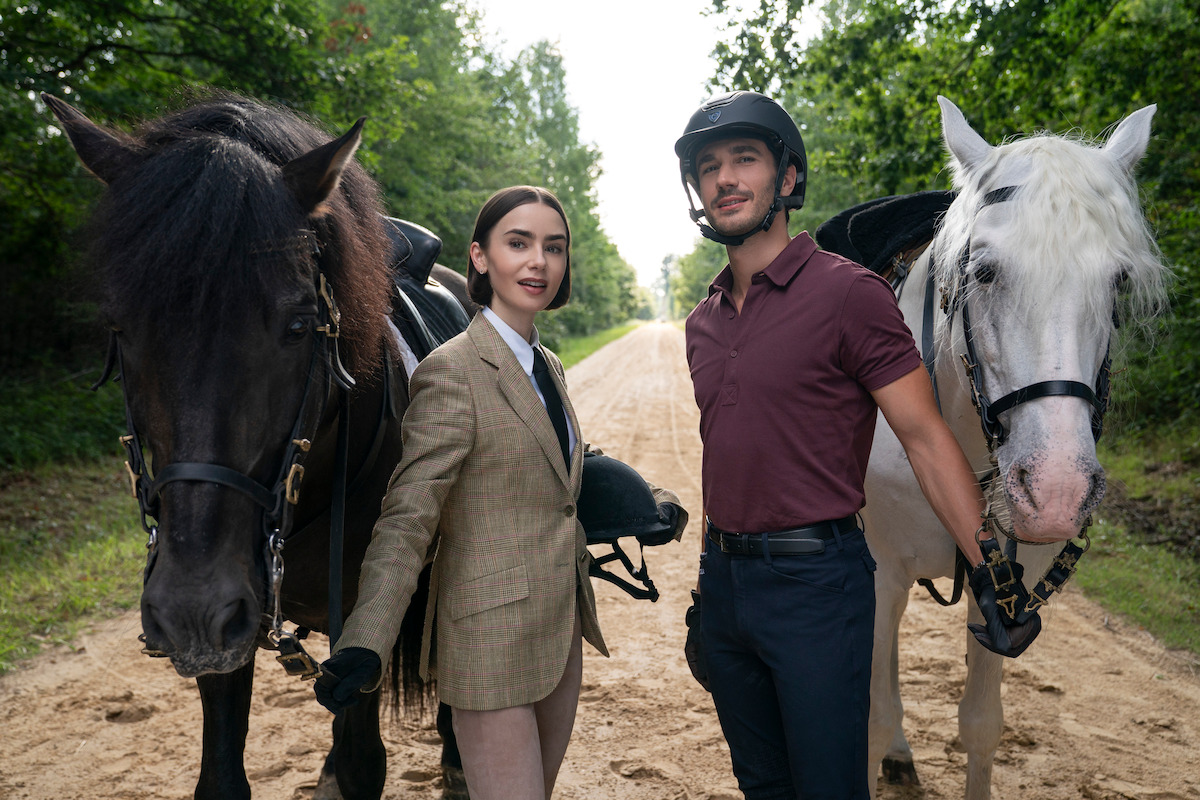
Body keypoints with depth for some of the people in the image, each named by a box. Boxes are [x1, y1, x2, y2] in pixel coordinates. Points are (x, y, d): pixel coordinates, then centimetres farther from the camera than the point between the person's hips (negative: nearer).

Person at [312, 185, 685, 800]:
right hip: (494, 638, -8)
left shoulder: (547, 367, 9)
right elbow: (407, 517, -21)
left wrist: (647, 501, 9)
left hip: (561, 629, 8)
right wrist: (363, 645, -33)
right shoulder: (453, 371, -16)